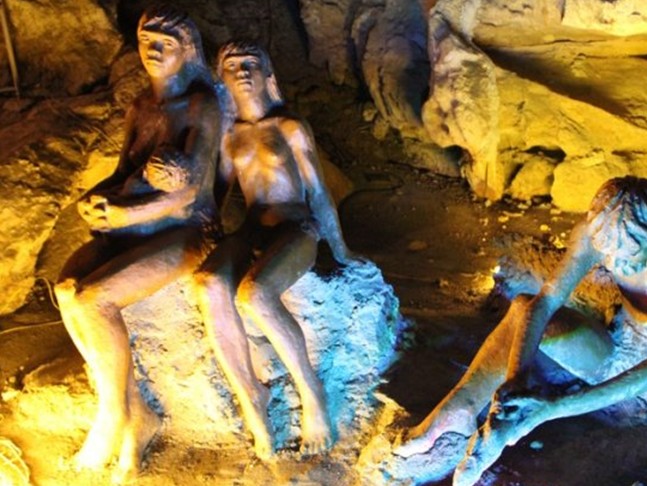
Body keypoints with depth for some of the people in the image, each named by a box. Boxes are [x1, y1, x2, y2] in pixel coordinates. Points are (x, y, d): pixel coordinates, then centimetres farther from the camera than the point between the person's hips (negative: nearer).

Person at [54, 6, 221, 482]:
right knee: (68, 290, -24)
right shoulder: (140, 108, 16)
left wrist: (123, 217, -15)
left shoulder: (202, 106, -6)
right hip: (136, 224, 6)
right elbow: (124, 174, 17)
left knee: (93, 299, -29)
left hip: (186, 229, -6)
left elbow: (188, 192, -14)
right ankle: (137, 417, -14)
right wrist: (97, 199, -6)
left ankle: (114, 416, -7)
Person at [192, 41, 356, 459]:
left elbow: (318, 192, 6)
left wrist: (340, 251, 9)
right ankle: (249, 396, -23)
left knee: (253, 294, -38)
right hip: (250, 232, 4)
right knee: (210, 287, -34)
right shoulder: (229, 136, 17)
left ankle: (310, 390, -21)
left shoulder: (292, 129, 6)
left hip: (296, 231, -3)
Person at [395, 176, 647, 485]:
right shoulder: (596, 231, -22)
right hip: (613, 354, 4)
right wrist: (515, 378, -41)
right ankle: (461, 409, -27)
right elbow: (546, 302, -25)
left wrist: (554, 408, -46)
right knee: (525, 310, -24)